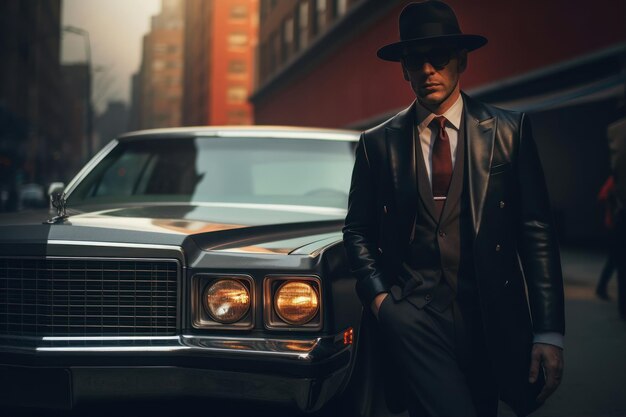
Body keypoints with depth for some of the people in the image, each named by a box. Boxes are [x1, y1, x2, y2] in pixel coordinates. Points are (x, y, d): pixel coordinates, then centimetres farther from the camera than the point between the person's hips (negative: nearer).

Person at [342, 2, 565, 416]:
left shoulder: (510, 131, 3)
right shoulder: (378, 142, 6)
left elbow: (537, 231, 0)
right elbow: (357, 229, 14)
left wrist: (549, 332, -6)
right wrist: (377, 293, -4)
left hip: (490, 320, 1)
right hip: (411, 313, -1)